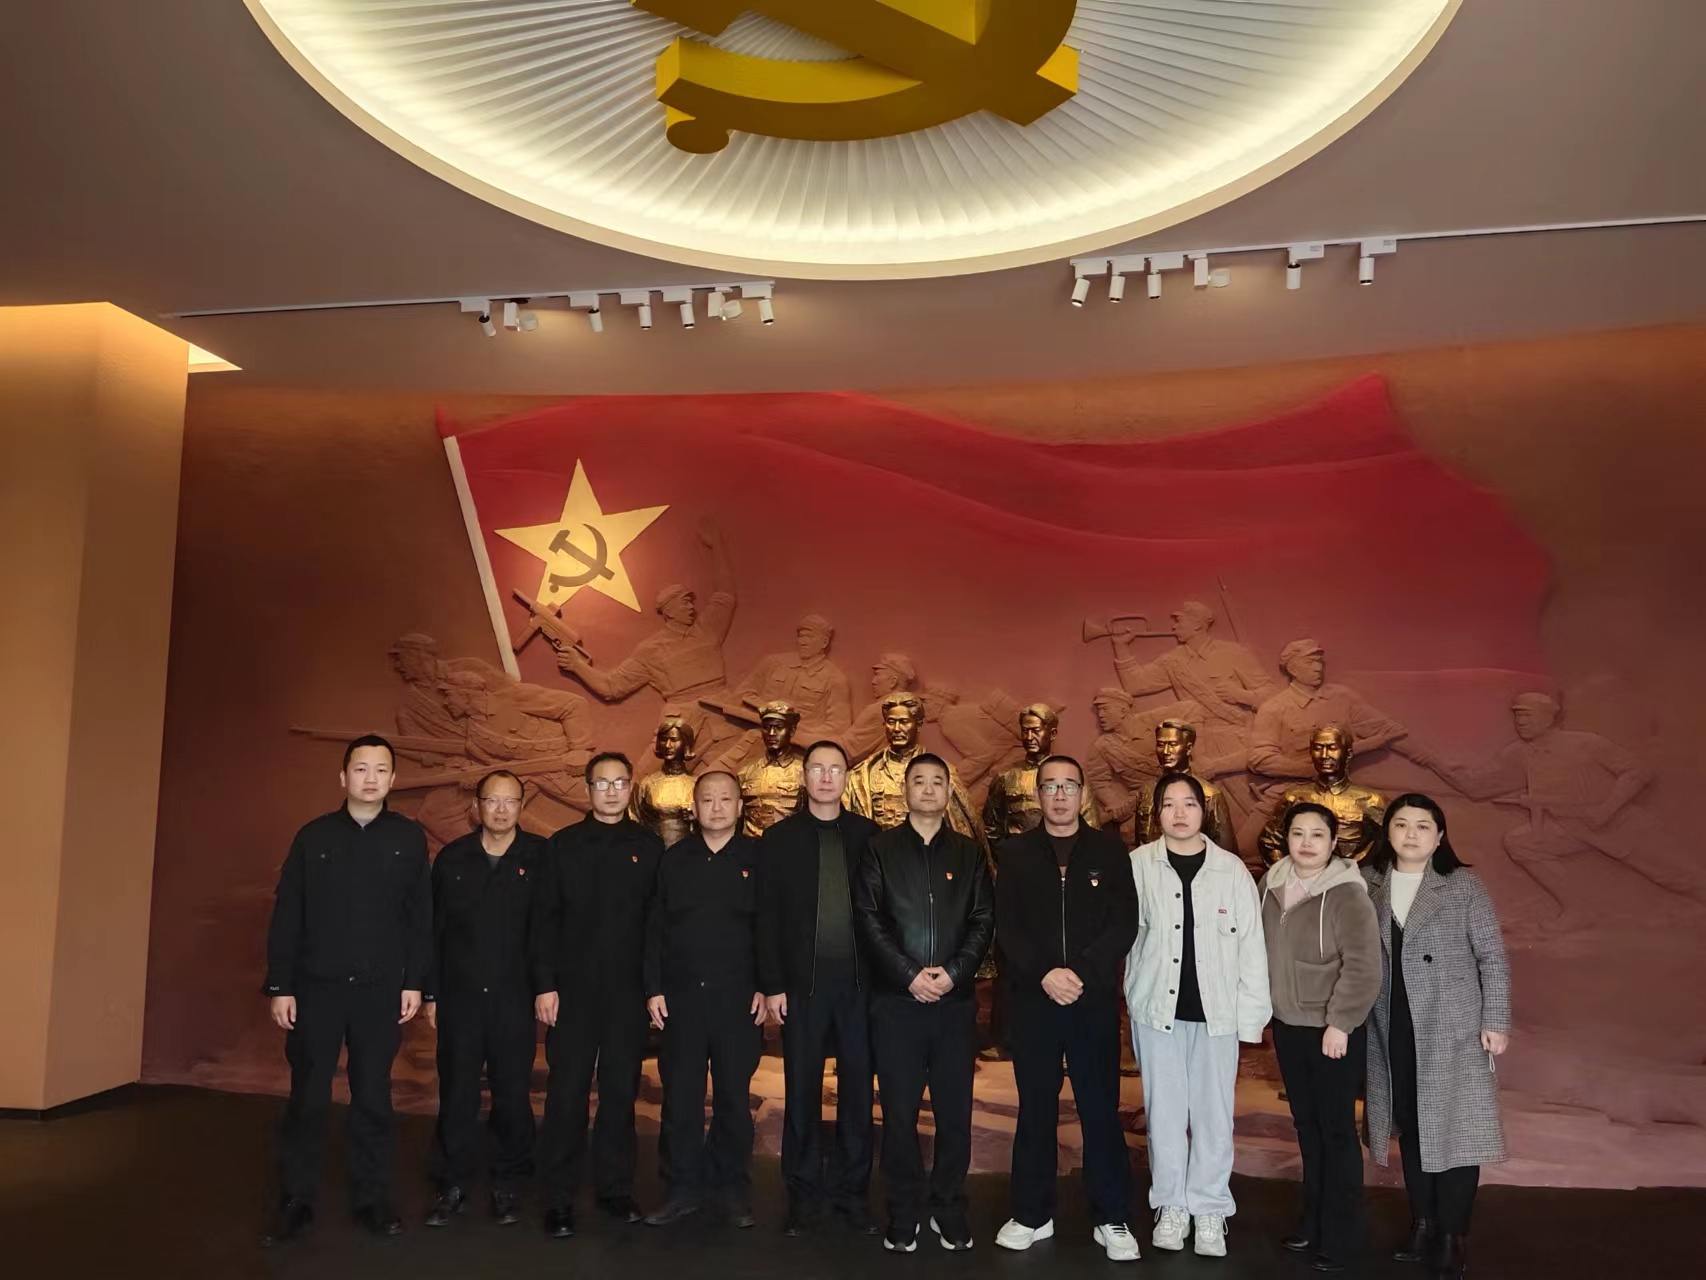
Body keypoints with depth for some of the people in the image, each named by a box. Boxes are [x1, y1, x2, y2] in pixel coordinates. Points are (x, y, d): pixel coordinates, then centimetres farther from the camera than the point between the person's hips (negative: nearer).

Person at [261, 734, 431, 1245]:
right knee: (307, 1099, 6)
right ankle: (295, 1202, 18)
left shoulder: (408, 838, 2)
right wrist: (280, 986, -2)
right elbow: (286, 916, 2)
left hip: (380, 991, 0)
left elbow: (421, 917, 2)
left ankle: (371, 1198, 19)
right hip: (316, 988, 0)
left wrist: (415, 982, -3)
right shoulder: (313, 836, 2)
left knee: (373, 1098, 8)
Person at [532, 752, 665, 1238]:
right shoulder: (563, 845, 2)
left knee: (621, 1090, 9)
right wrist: (545, 984, -6)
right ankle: (558, 1197, 12)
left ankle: (615, 1187, 22)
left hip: (628, 991, 1)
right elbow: (544, 919, 0)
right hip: (573, 988, -1)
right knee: (566, 1092, 2)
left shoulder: (650, 847, 4)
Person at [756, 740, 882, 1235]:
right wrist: (772, 985, -5)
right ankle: (804, 1194, 20)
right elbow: (767, 919, 1)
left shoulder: (868, 835, 5)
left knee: (858, 1088, 8)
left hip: (859, 980, 1)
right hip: (802, 982, -1)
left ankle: (850, 1191, 21)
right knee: (801, 1089, 7)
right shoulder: (778, 839, 3)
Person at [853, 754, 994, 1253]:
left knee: (955, 1110, 5)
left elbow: (983, 921, 4)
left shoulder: (970, 853, 10)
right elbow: (868, 917, -2)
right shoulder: (880, 850, 6)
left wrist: (953, 972, -10)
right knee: (900, 1111, 4)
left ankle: (949, 1209, 18)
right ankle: (904, 1213, 16)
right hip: (896, 1000, -1)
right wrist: (910, 974, -10)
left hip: (955, 1001, 1)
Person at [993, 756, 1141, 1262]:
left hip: (1095, 1000, -1)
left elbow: (1124, 924, -4)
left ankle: (1112, 1219, 17)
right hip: (1033, 999, 1)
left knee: (1101, 1109, 4)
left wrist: (1081, 973, -15)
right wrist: (1044, 975, -15)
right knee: (1035, 1110, 9)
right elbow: (1007, 927, -1)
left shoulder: (1109, 851, 3)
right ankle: (1032, 1215, 21)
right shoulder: (1015, 853, 5)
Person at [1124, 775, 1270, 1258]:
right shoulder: (1138, 865, -4)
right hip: (1157, 1007, 0)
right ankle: (1171, 1206, 24)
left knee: (1213, 1113, 7)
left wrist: (1252, 1013, -2)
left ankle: (1210, 1211, 21)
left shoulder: (1231, 869, -1)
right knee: (1165, 1112, 10)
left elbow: (1251, 945, 0)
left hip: (1216, 1011, 0)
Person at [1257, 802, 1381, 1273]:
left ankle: (1340, 1237, 15)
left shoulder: (1347, 895, -17)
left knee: (1336, 1130, 3)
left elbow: (1363, 968, -19)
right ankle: (1313, 1221, 31)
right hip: (1287, 1026, 6)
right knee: (1306, 1127, 17)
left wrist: (1340, 1023, -20)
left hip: (1332, 1030, -6)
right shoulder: (1272, 885, 3)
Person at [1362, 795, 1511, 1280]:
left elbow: (1493, 957, -3)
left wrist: (1496, 1022, -7)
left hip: (1453, 1027, -3)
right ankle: (1422, 1222, 24)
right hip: (1393, 1030, 3)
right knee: (1409, 1127, 11)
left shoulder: (1463, 885, -4)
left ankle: (1452, 1235, 10)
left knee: (1453, 1126, 0)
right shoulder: (1369, 883, 3)